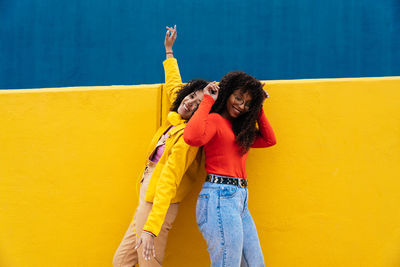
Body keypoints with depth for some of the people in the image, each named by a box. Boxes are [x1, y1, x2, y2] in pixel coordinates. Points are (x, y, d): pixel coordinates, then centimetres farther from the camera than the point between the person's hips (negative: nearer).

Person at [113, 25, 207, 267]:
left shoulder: (187, 137, -19)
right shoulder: (175, 119, 6)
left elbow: (168, 183, -28)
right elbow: (174, 85, 28)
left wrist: (150, 228, -35)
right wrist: (169, 50, 39)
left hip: (158, 207, -10)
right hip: (146, 203, 10)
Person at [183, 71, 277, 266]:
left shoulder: (238, 127, 22)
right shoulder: (215, 120, -5)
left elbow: (269, 140, 26)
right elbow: (192, 137, -26)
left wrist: (258, 109, 20)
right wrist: (207, 101, -14)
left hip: (240, 199, 9)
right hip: (220, 198, -9)